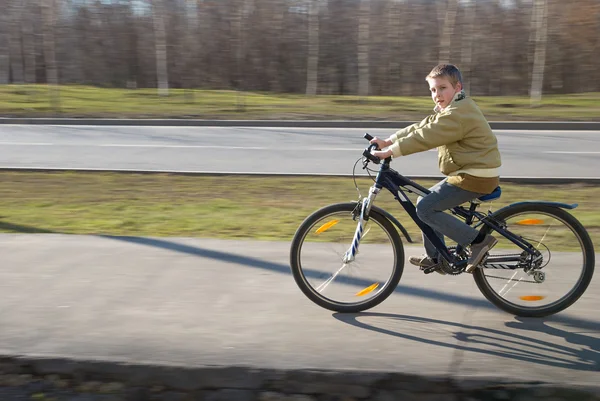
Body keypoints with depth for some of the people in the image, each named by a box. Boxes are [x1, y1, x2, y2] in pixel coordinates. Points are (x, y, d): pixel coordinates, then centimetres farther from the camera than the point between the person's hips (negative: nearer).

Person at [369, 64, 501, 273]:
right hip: (469, 171, 11)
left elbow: (424, 137, -24)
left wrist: (390, 151, -20)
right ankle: (436, 257, 23)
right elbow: (419, 127, 11)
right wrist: (388, 141, 4)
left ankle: (478, 240, -10)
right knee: (426, 201, 15)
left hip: (476, 176, -11)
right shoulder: (451, 109, 16)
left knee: (425, 208, -13)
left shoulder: (457, 114, -18)